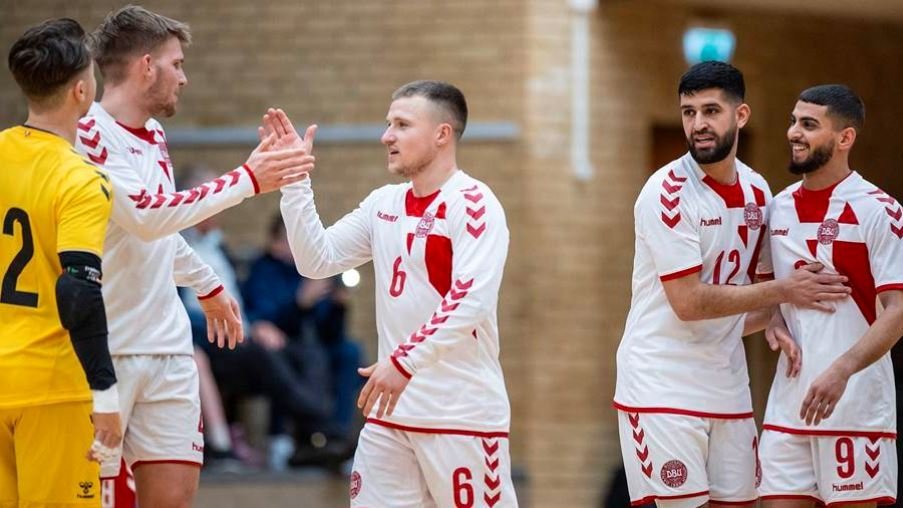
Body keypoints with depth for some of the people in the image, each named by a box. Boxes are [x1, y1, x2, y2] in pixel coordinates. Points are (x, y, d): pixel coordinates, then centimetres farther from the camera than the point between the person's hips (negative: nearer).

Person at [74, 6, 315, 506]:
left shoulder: (155, 136, 13)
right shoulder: (88, 137, -14)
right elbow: (149, 216, -26)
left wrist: (207, 285, 40)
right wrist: (247, 180, -24)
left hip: (166, 349, 8)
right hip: (102, 350, -8)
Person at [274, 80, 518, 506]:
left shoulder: (472, 203, -11)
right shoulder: (383, 204, 12)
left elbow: (470, 300, -22)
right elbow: (317, 261, 11)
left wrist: (405, 361, -28)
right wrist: (295, 179, 3)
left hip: (461, 416, -7)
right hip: (391, 411, 7)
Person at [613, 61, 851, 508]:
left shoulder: (756, 191, 8)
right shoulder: (667, 192, -13)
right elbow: (688, 302, -18)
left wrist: (773, 324, -2)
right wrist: (782, 291, -13)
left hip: (728, 385, 7)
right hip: (663, 383, -7)